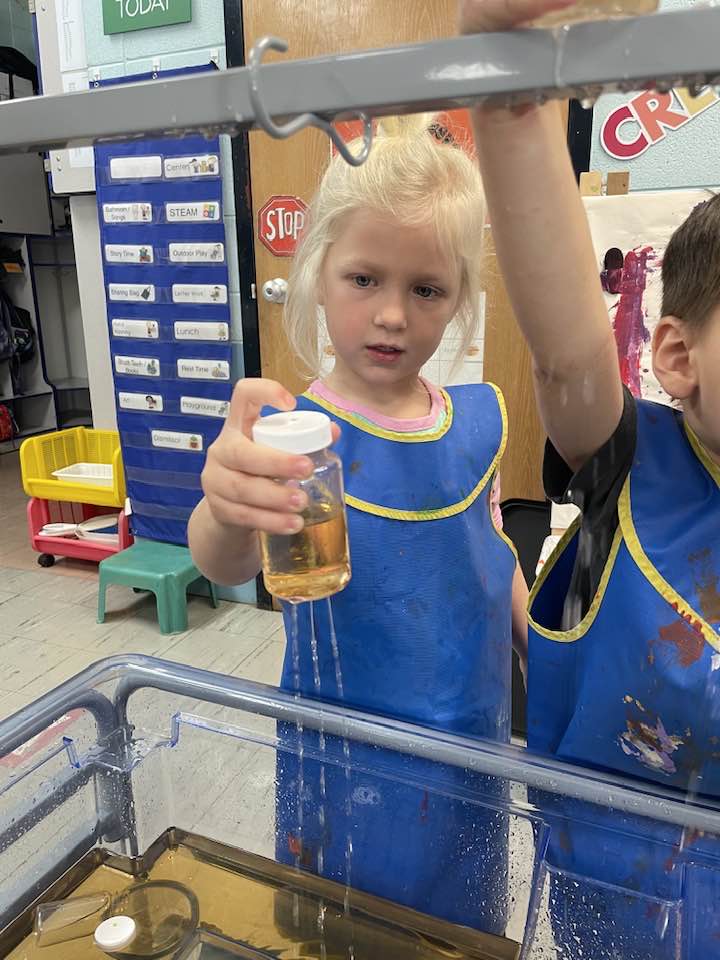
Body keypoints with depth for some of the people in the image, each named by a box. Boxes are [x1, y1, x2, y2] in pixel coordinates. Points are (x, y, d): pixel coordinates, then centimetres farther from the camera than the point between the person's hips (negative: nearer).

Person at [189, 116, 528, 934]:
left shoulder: (481, 418, -6)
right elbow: (227, 565, -36)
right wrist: (227, 511, -56)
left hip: (473, 742, 4)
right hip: (349, 764, -3)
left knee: (464, 922, 26)